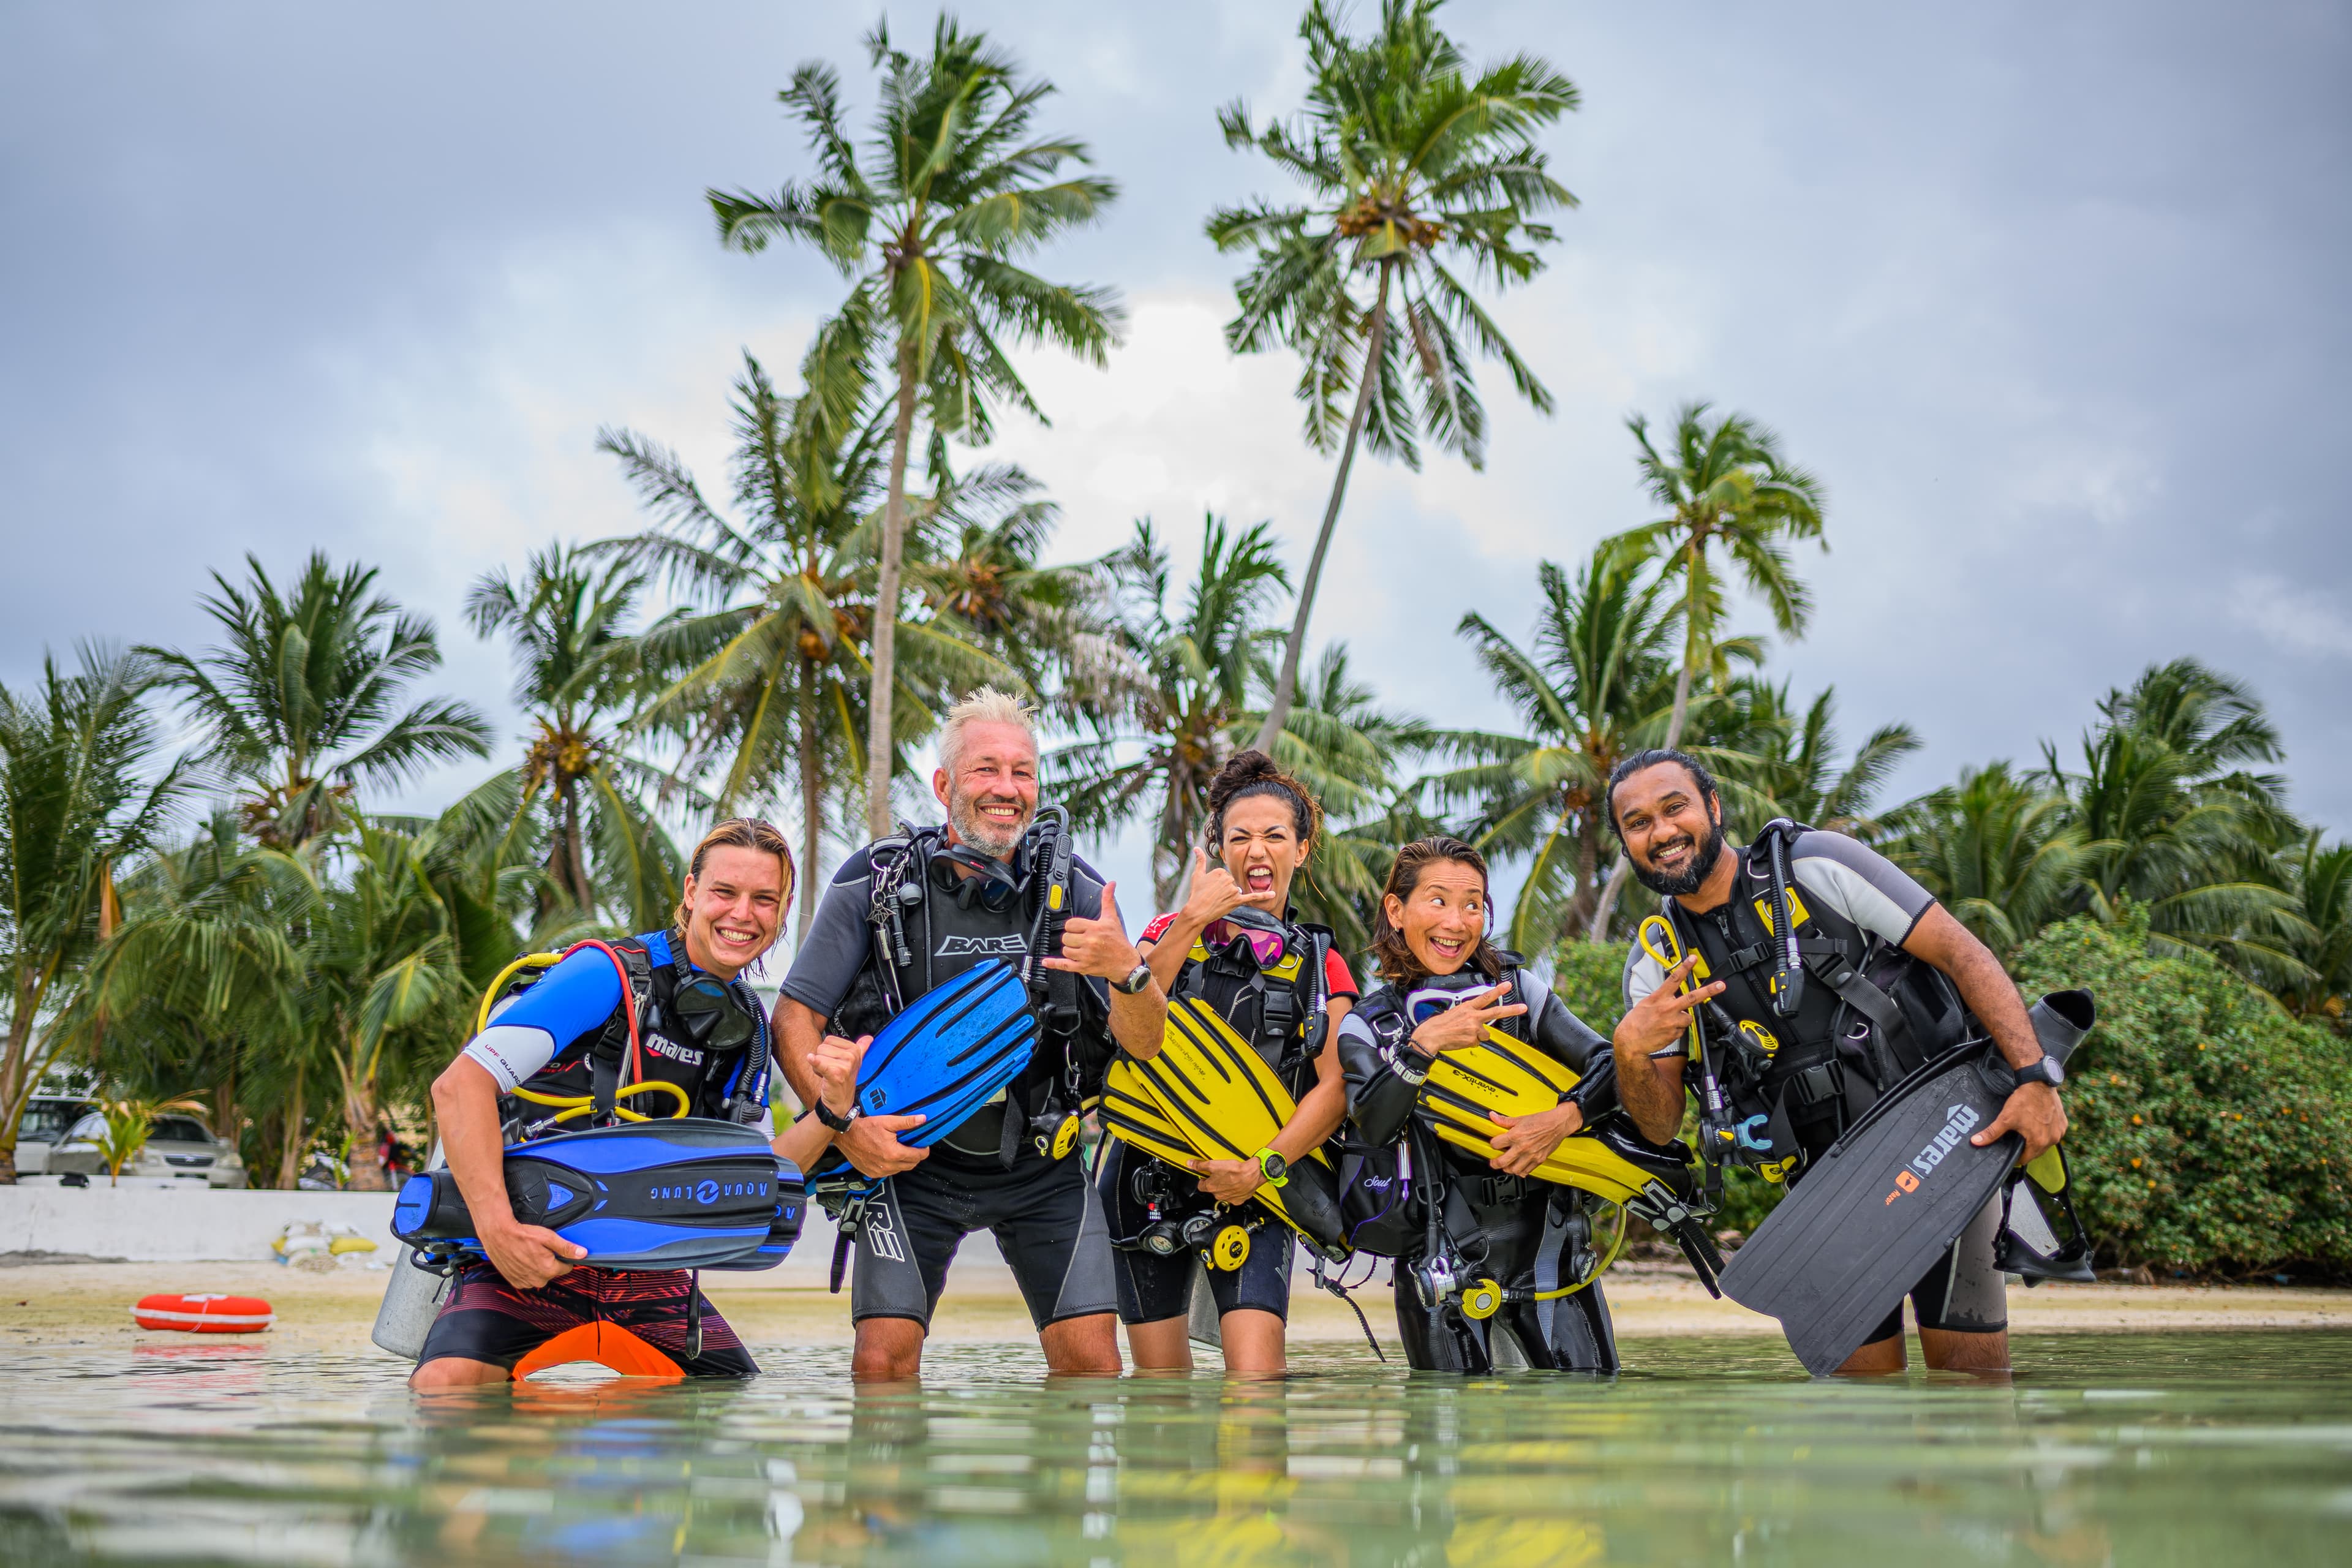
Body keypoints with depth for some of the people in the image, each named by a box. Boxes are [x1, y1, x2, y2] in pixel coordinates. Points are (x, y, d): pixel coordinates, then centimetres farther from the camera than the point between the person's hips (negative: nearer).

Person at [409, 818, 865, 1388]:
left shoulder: (749, 1025, 9)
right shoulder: (611, 973, -13)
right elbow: (460, 1085, -20)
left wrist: (831, 1113, -10)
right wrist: (498, 1227, -30)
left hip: (648, 1271, 6)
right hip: (533, 1251, -5)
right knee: (448, 1384, -28)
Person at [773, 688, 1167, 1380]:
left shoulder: (1074, 888, -5)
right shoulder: (877, 882, -9)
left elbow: (1143, 1039, -10)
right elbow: (795, 1018, -5)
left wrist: (1127, 970, -32)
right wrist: (844, 1123, -18)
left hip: (1042, 1166, 1)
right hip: (913, 1159, -1)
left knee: (1090, 1360, -7)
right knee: (883, 1360, -12)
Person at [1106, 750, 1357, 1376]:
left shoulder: (1321, 965, 7)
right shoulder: (1174, 931, 8)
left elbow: (1335, 1087, -4)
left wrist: (1263, 1166, -17)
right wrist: (1192, 922, -15)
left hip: (1252, 1185, -1)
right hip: (1148, 1177, 1)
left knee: (1256, 1372, -17)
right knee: (1161, 1375, 5)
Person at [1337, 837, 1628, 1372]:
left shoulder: (1516, 986, 5)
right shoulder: (1368, 1024, 2)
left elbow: (1609, 1063, -1)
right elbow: (1371, 1130, -14)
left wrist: (1561, 1120, -19)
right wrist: (1423, 1045, -24)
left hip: (1545, 1236, 1)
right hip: (1445, 1250, -1)